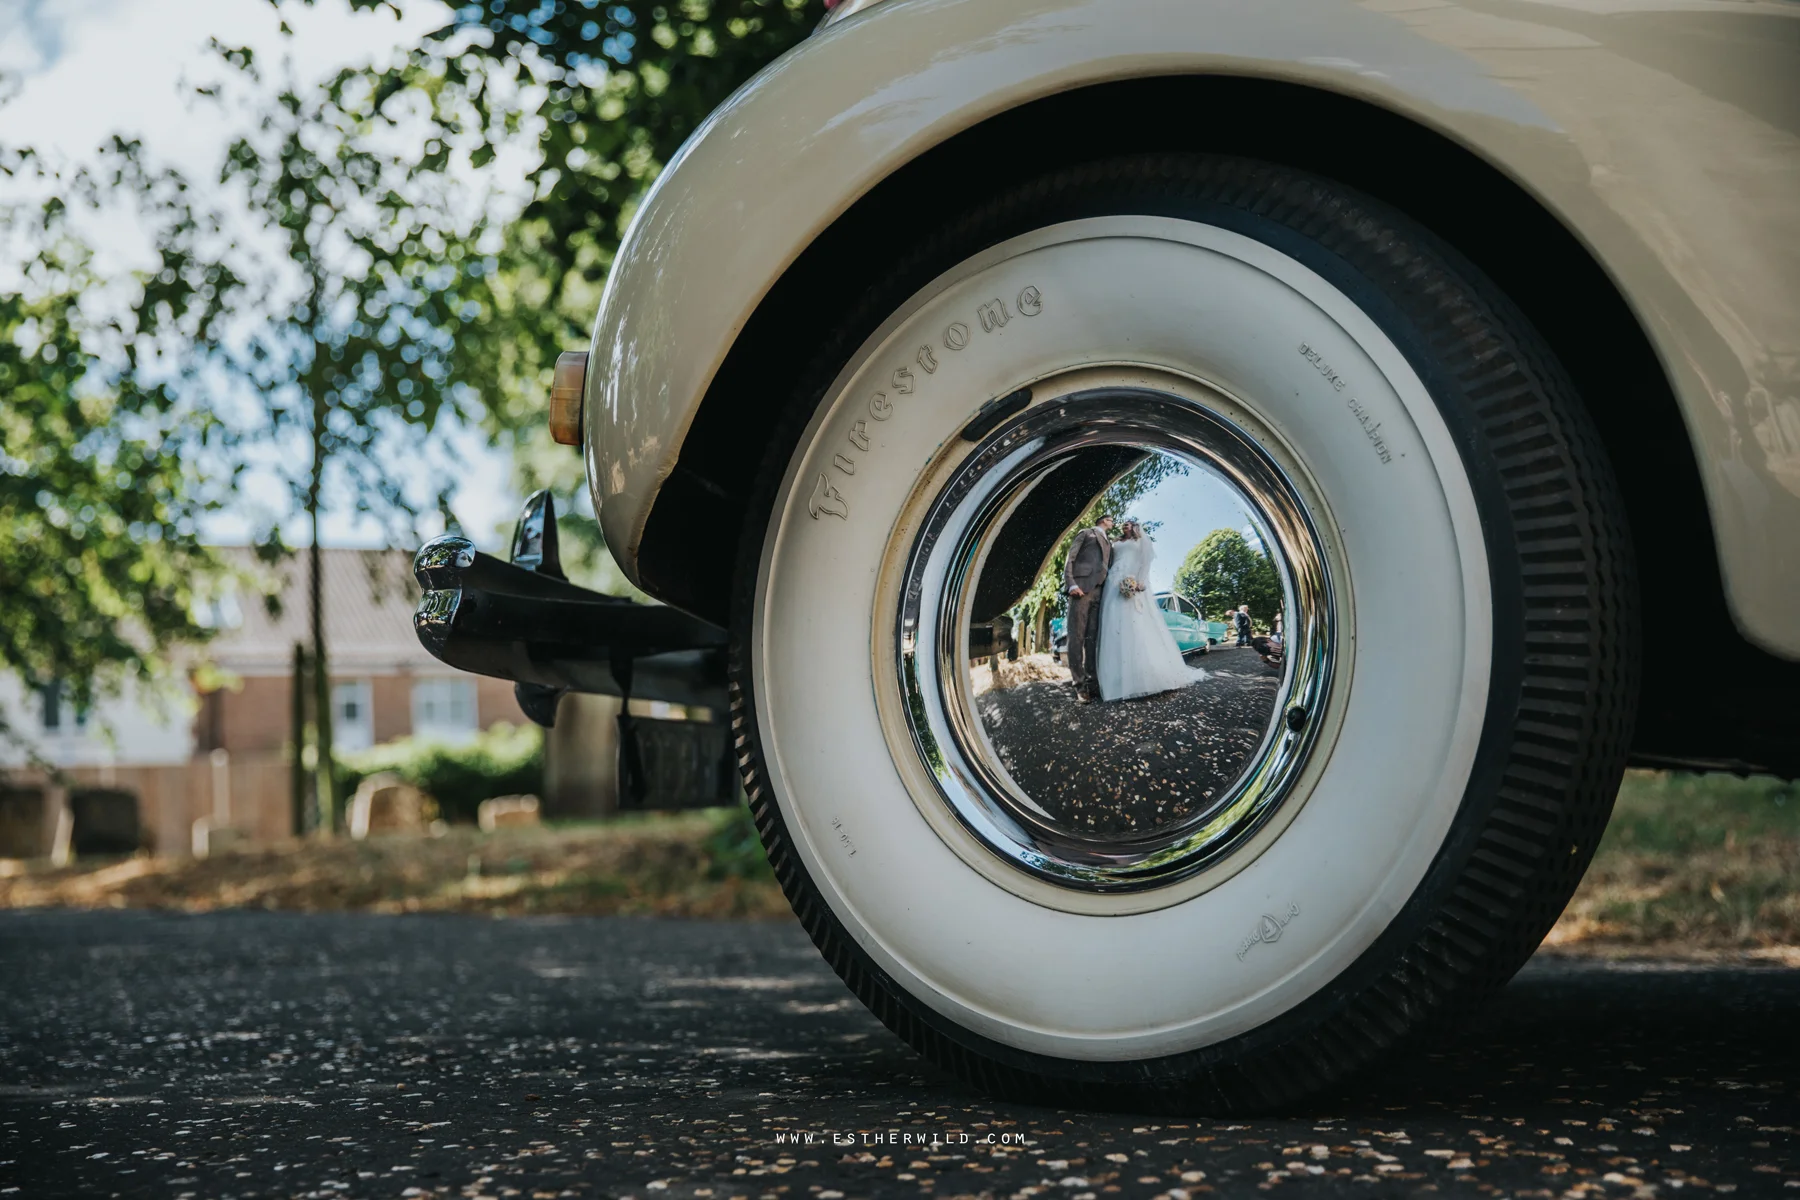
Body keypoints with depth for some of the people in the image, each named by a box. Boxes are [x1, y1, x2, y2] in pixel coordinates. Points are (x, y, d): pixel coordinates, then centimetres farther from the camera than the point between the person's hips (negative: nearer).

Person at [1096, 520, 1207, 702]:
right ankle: (1121, 677, -15)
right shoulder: (1117, 545, 29)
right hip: (1115, 585, 5)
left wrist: (1140, 581, -14)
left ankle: (1146, 675, -22)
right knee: (1115, 628, -8)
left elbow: (1146, 561, 3)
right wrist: (1107, 581, 5)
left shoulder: (1141, 541, 17)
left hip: (1132, 584, -4)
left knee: (1137, 626, -17)